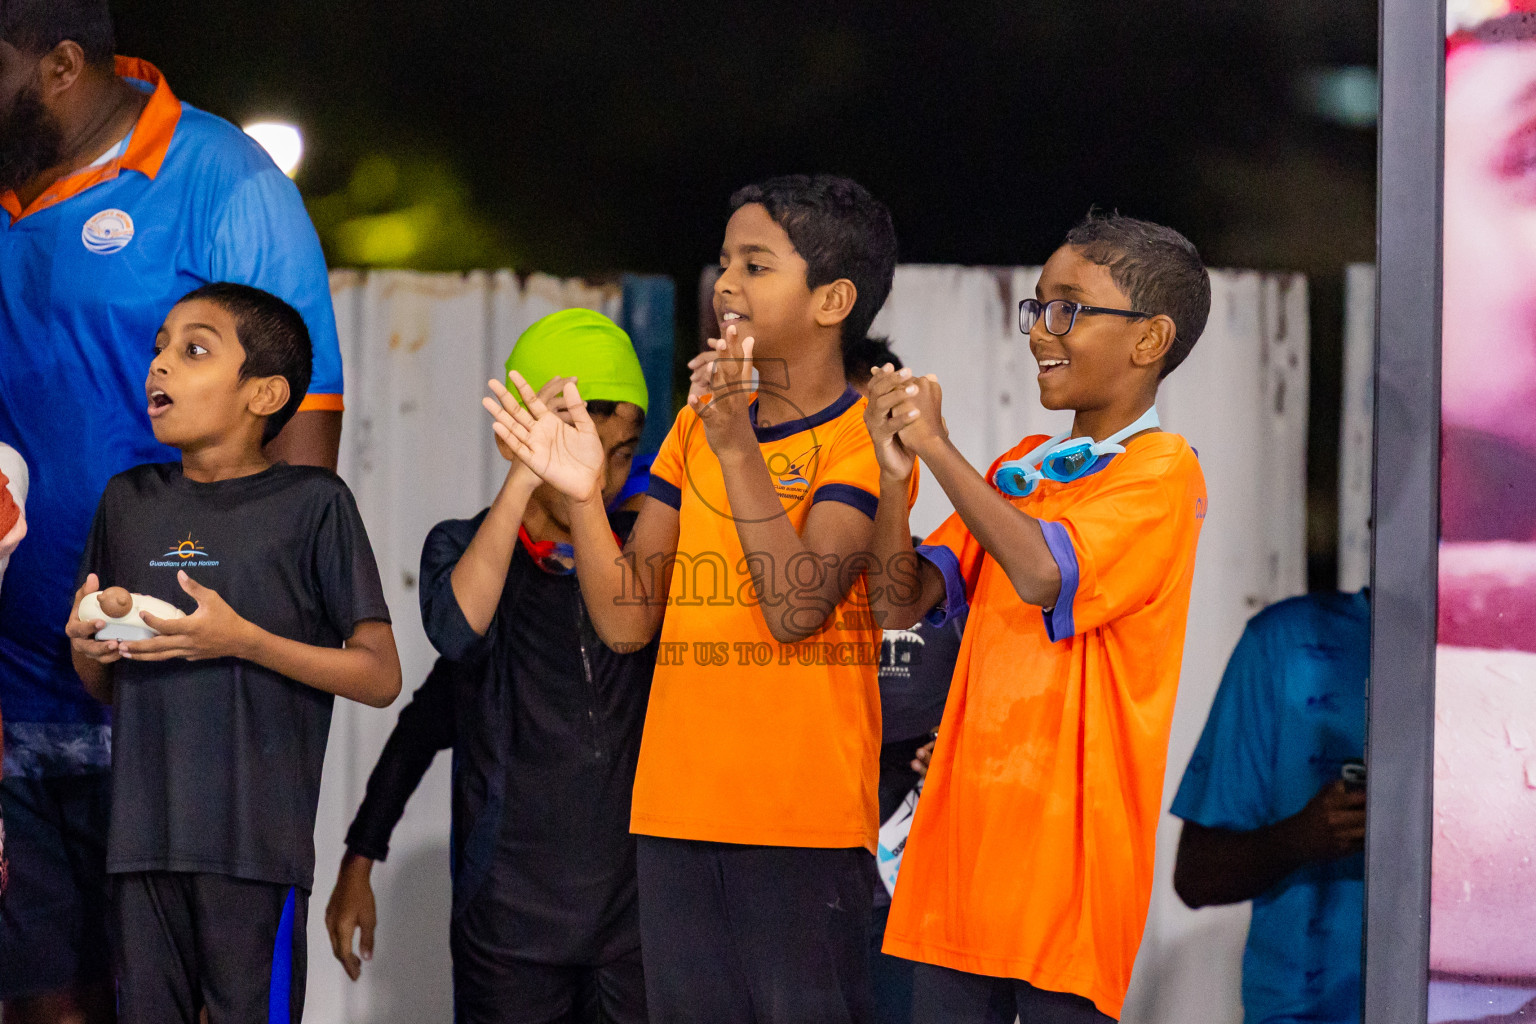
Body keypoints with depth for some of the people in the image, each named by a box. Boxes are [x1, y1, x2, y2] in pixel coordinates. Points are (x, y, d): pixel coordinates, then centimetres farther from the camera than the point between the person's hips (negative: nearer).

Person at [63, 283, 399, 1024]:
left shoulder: (312, 503, -2)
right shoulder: (129, 500, 13)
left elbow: (380, 677, -3)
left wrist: (243, 640, -13)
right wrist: (86, 646, -2)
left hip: (257, 845, -4)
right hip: (144, 839, 5)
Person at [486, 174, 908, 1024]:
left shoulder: (863, 436, -4)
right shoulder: (694, 425, 15)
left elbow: (797, 609, -17)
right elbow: (627, 621, 10)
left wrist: (736, 448, -21)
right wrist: (582, 492, -6)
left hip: (805, 818, -6)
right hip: (676, 810, 6)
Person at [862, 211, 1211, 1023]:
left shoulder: (1160, 470, -6)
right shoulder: (1019, 468, 17)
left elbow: (1042, 573, -22)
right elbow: (903, 601, 13)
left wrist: (939, 447, -14)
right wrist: (896, 473, -2)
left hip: (1065, 829, -7)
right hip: (968, 827, 7)